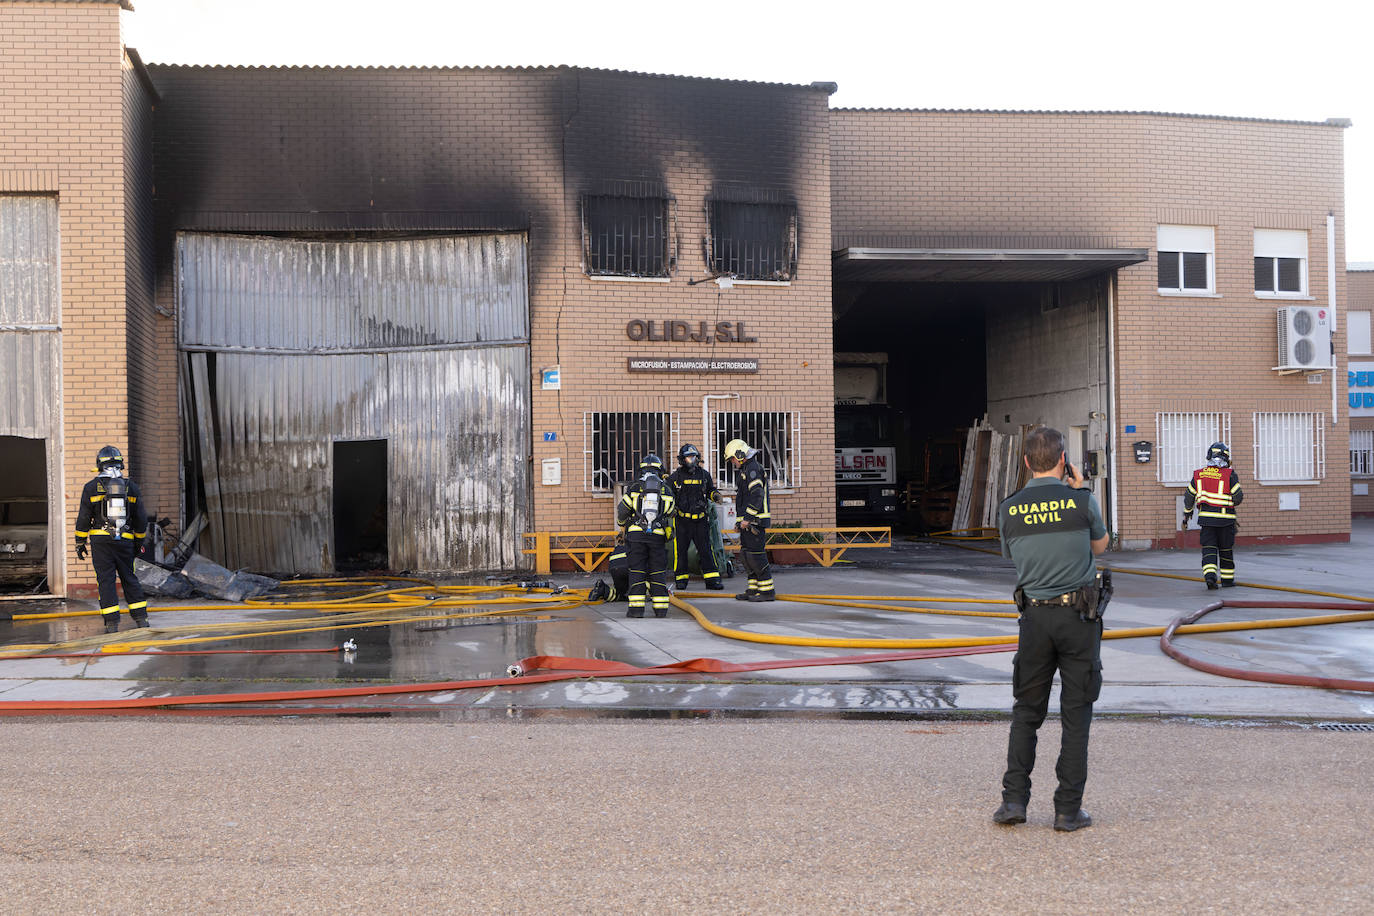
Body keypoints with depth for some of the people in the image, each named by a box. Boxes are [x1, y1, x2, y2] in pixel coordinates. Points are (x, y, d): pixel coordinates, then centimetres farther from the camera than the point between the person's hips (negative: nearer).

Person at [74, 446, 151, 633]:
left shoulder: (91, 487, -1)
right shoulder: (131, 486, 5)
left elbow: (83, 518, -1)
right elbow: (141, 518, 10)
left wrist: (80, 543, 8)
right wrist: (139, 542, 21)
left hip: (101, 540, -2)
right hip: (125, 540, 2)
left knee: (106, 581, 0)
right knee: (129, 579, 12)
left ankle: (112, 623, -3)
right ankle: (141, 618, 8)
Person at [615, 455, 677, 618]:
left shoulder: (634, 488, 2)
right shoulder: (666, 489, 8)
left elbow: (621, 512, 5)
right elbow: (670, 512, 20)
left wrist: (623, 523, 27)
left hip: (636, 534, -1)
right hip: (658, 536, 1)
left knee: (637, 570, 1)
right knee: (658, 571, 6)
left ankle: (637, 607, -5)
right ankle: (661, 608, 5)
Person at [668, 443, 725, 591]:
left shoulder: (704, 474, 9)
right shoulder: (675, 476, 2)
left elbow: (710, 490, 20)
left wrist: (715, 495, -1)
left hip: (700, 519, 2)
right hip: (682, 519, -1)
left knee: (706, 549, -2)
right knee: (681, 550, 2)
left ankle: (712, 580, 0)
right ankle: (681, 579, 14)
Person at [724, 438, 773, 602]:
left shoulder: (753, 469, -13)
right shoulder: (745, 470, 21)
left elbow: (757, 496, -22)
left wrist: (747, 518, -22)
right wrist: (744, 520, 23)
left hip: (755, 521, -11)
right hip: (748, 521, 11)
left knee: (756, 555, -9)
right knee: (746, 555, 11)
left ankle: (767, 590, -5)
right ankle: (753, 589, 15)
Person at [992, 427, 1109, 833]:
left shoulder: (1008, 509, 0)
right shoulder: (1081, 501, -7)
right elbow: (1099, 545, 11)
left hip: (1035, 616, 2)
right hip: (1079, 616, -2)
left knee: (1027, 709, 13)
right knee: (1076, 713, 4)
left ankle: (1014, 799, 8)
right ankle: (1068, 810, 7)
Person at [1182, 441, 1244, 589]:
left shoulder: (1199, 474, 5)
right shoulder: (1230, 474, -6)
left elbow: (1189, 497, 10)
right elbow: (1238, 497, -7)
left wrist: (1187, 514, 23)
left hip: (1206, 516, 2)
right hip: (1225, 518, -2)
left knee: (1209, 548, 2)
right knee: (1226, 549, 11)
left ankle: (1210, 575, -17)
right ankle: (1227, 579, 21)